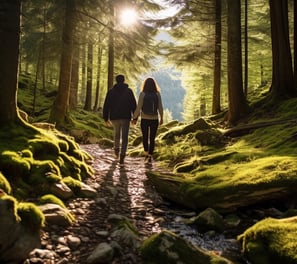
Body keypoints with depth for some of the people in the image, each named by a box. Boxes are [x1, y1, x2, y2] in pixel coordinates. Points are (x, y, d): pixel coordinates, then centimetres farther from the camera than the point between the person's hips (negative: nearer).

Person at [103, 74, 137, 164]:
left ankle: (116, 149, 27)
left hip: (114, 117, 2)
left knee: (116, 133, 26)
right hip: (126, 117, -2)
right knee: (124, 137, -1)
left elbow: (106, 106, 2)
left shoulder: (111, 91, 4)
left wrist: (106, 118, 8)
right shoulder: (129, 91, 1)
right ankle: (122, 155, -13)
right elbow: (134, 105, -3)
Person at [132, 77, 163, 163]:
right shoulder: (157, 94, -4)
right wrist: (161, 118, 12)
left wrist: (135, 117, 0)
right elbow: (160, 107, -1)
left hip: (144, 119, -1)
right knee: (152, 138, 10)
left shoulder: (142, 94, -9)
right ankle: (149, 156, 8)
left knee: (145, 137, 18)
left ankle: (146, 154, 14)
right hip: (154, 119, 1)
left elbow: (138, 107, -10)